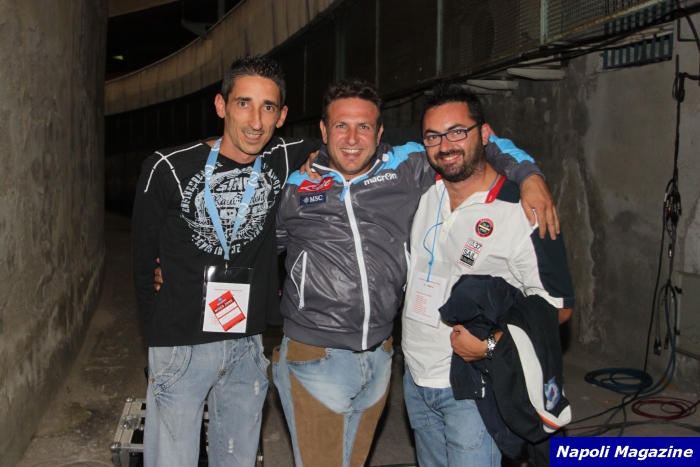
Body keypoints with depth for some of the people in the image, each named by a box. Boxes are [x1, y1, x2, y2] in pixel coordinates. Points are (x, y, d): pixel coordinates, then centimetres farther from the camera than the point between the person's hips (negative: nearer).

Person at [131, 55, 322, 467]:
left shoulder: (284, 162, -2)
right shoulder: (169, 169, -10)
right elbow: (145, 260, 0)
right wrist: (160, 333, 3)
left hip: (248, 345, 3)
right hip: (182, 344, -3)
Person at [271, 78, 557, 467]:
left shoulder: (406, 168, 0)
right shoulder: (295, 187, -2)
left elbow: (478, 142, 10)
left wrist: (530, 175, -3)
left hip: (379, 358, 3)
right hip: (314, 359, -2)